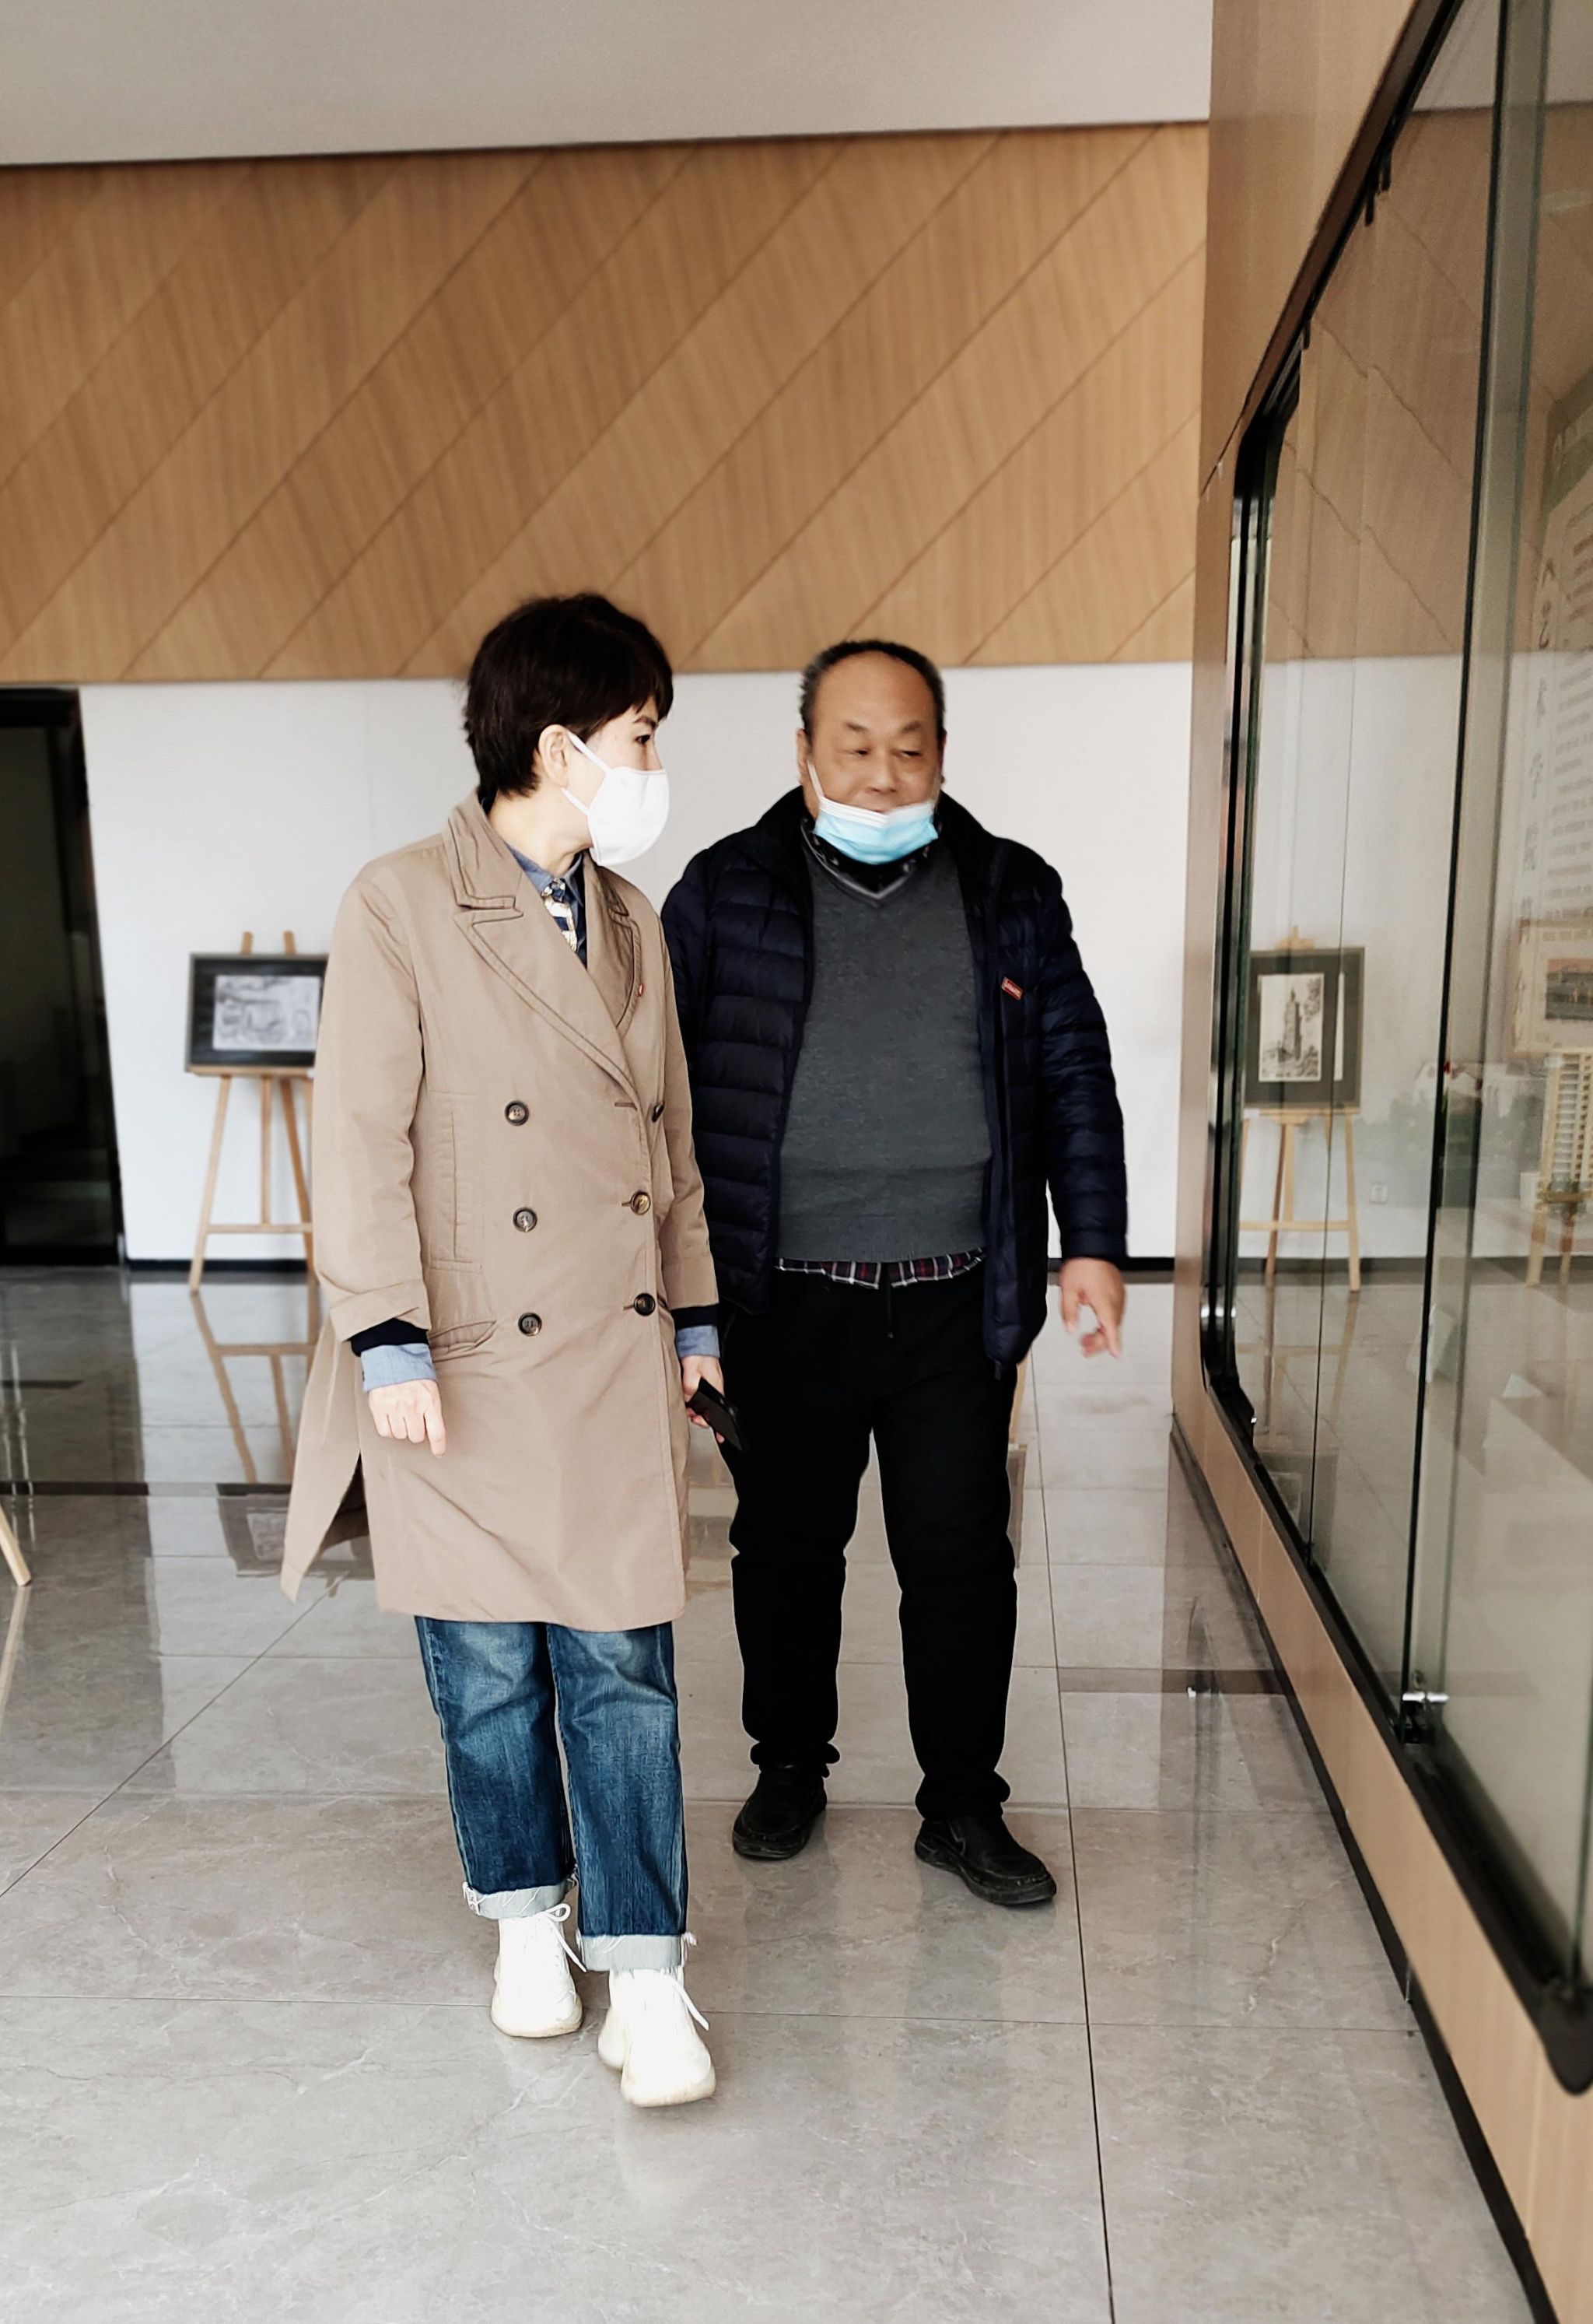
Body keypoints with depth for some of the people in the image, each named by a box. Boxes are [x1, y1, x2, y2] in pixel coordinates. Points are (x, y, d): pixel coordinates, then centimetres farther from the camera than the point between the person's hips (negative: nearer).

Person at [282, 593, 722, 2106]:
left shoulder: (627, 921, 11)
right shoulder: (401, 907, -7)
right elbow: (361, 1143, -10)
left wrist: (693, 1315, 14)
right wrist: (390, 1344, -13)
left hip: (619, 1361, 4)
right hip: (471, 1364, -4)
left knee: (623, 1665, 6)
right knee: (489, 1668, 12)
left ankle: (643, 1975, 19)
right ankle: (526, 1917, 36)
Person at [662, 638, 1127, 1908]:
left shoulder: (1011, 893, 5)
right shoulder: (726, 892, 1)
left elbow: (1075, 1075, 8)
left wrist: (1093, 1242, 0)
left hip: (954, 1308, 1)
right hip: (785, 1304, 0)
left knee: (962, 1561, 9)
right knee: (785, 1551, 15)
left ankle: (964, 1808, 28)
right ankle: (790, 1766, 38)